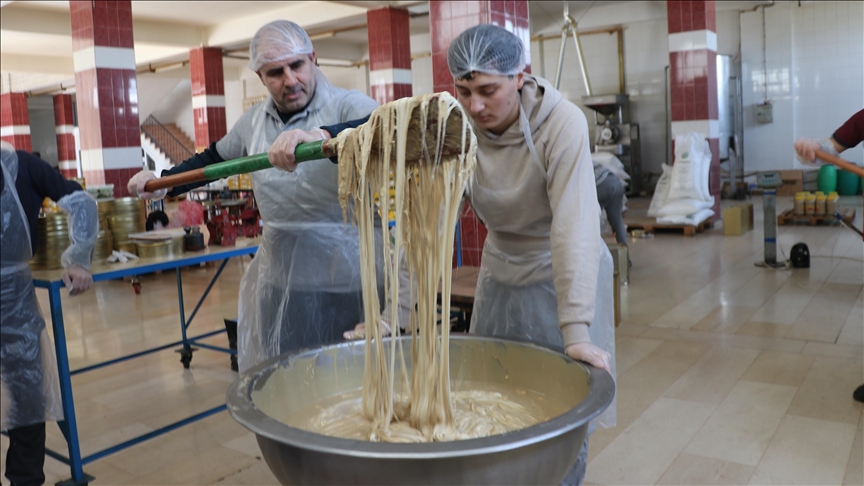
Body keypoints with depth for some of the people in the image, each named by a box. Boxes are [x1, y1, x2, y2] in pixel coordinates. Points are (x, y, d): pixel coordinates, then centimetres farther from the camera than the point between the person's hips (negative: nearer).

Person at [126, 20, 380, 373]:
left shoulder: (347, 105, -9)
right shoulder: (254, 121, 10)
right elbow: (213, 158, 26)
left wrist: (320, 137, -45)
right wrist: (162, 184, 15)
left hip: (344, 280, -5)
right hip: (280, 280, 5)